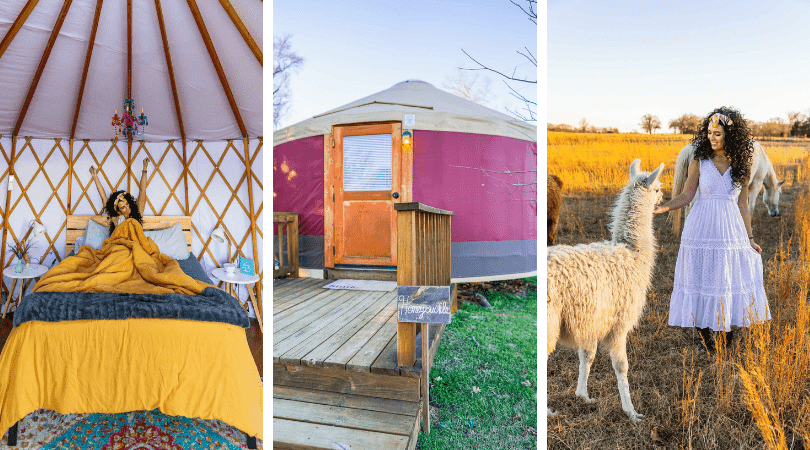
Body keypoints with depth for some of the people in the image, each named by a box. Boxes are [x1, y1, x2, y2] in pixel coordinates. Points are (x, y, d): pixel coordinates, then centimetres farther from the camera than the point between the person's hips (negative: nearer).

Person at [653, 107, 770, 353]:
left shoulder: (741, 165, 5)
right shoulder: (699, 162, 0)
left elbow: (743, 204, 9)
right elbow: (686, 196, -2)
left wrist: (750, 238, 8)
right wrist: (662, 208, -20)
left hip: (732, 230, 2)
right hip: (702, 230, -2)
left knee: (732, 284, 5)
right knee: (702, 284, 2)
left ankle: (728, 343, 22)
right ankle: (707, 343, 18)